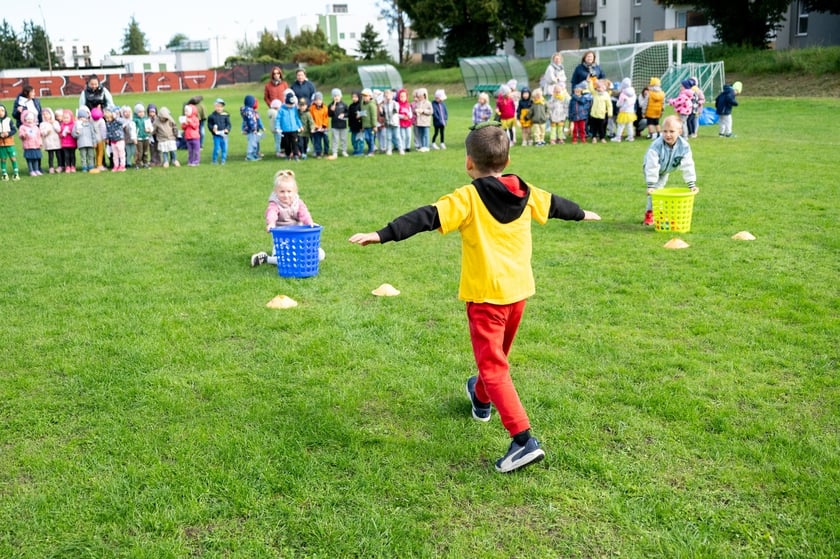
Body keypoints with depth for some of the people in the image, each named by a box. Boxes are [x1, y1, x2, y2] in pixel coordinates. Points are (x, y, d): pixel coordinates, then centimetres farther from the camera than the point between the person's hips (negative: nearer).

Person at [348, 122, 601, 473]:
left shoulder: (468, 198, -13)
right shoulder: (526, 193, 6)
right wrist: (582, 214, 44)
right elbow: (555, 205, 24)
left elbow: (427, 217, -22)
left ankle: (523, 440, -14)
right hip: (519, 290, 7)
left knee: (493, 366, -5)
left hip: (485, 294, -7)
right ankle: (481, 399, 53)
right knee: (498, 354, 27)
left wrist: (383, 235, -26)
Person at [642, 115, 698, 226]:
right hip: (651, 169, -3)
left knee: (659, 189, 8)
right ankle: (649, 213, 5)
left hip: (665, 171, 3)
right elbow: (652, 167, -40)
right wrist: (650, 185, -42)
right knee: (654, 191, -12)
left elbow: (688, 166, -26)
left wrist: (692, 184, -27)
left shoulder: (684, 146, -31)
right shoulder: (656, 146, -41)